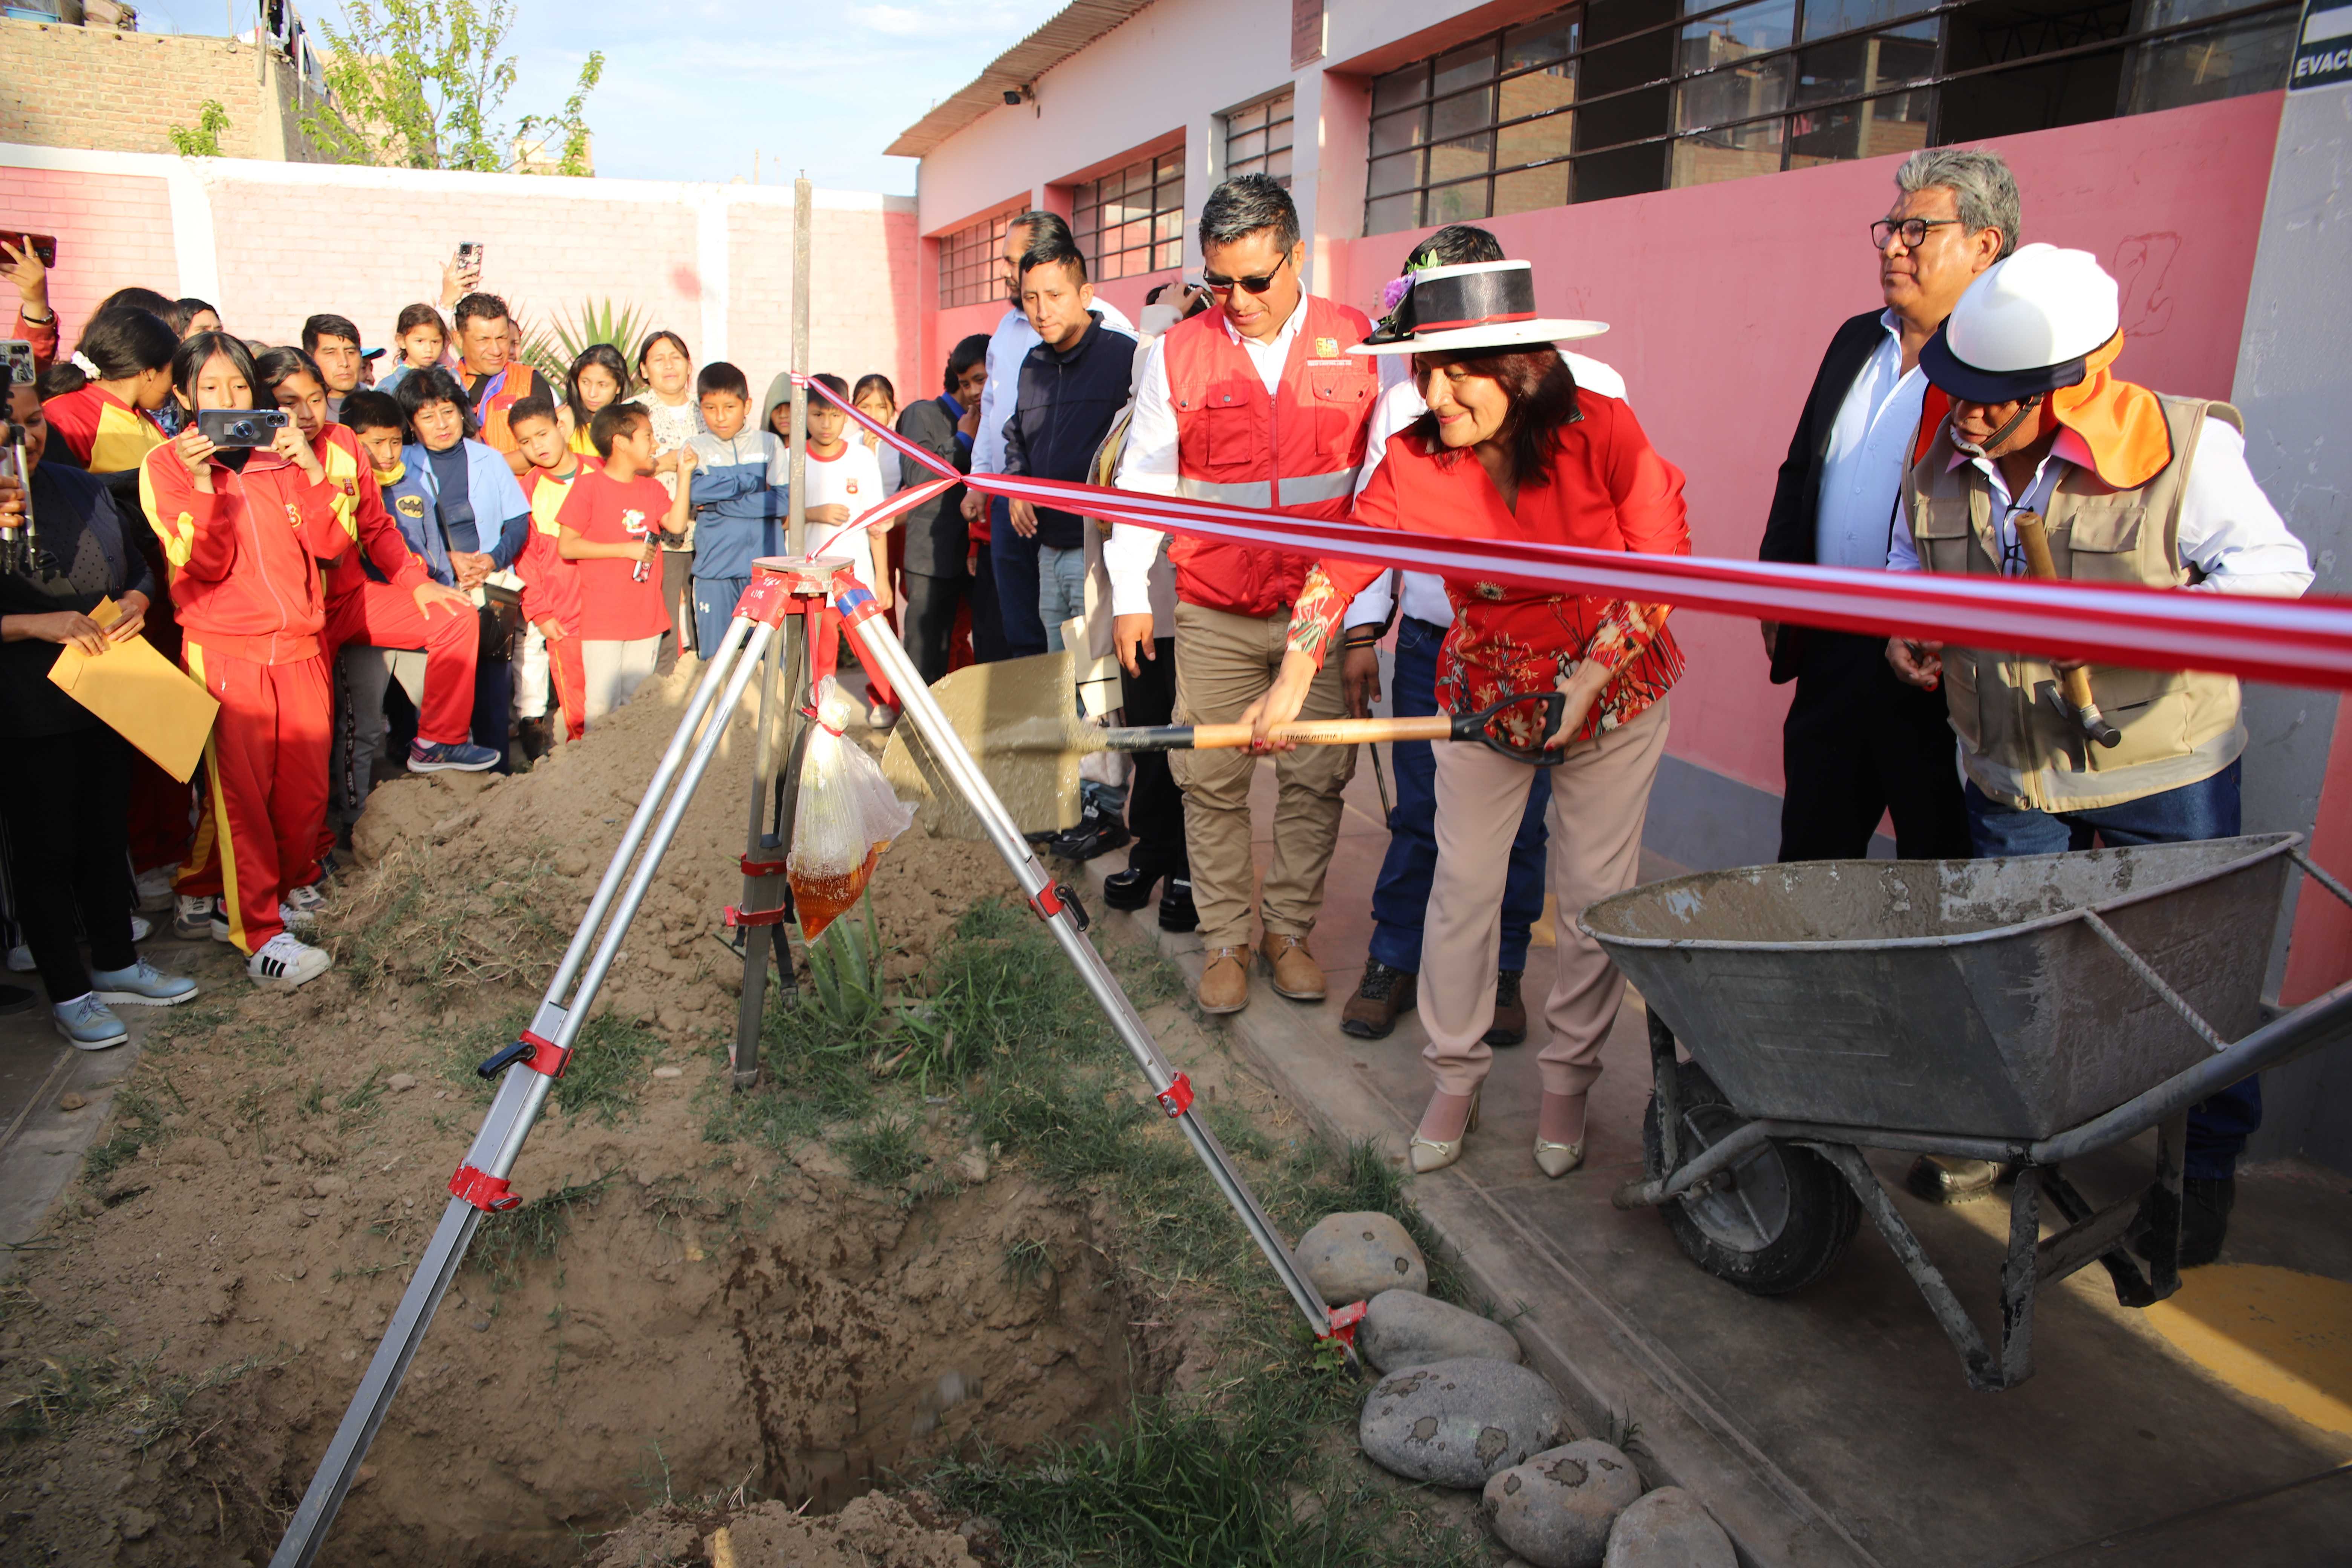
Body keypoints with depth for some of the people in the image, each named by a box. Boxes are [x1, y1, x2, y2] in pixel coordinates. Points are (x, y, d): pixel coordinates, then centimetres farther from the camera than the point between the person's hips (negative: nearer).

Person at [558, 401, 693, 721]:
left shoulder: (653, 488, 14)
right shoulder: (589, 485, -5)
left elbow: (676, 524, -3)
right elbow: (567, 546, -10)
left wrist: (685, 475, -4)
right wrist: (626, 549, -13)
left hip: (647, 615, 6)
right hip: (602, 618, -5)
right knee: (602, 703, -6)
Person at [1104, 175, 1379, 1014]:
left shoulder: (1357, 343, 2)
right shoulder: (1177, 355, 3)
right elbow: (1142, 481, 8)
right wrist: (1130, 595, 5)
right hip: (1214, 614, 0)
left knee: (1317, 776, 4)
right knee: (1213, 781, 2)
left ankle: (1290, 930, 20)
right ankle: (1226, 940, 15)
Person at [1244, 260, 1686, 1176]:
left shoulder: (1603, 431, -19)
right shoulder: (1412, 463, -14)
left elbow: (1664, 560, -13)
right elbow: (1343, 564, -19)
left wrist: (1594, 670, -18)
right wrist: (1295, 677, -32)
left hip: (1617, 693, -1)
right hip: (1483, 696, 1)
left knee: (1596, 893, 5)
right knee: (1462, 887, 3)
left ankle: (1567, 1083, 24)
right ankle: (1456, 1078, 21)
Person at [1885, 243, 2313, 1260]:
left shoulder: (2182, 449, -18)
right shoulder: (1940, 459, -6)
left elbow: (2273, 567, -15)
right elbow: (1913, 556, 13)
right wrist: (1906, 626, -6)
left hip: (2162, 766, -3)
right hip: (2008, 769, 4)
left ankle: (2207, 1168, 29)